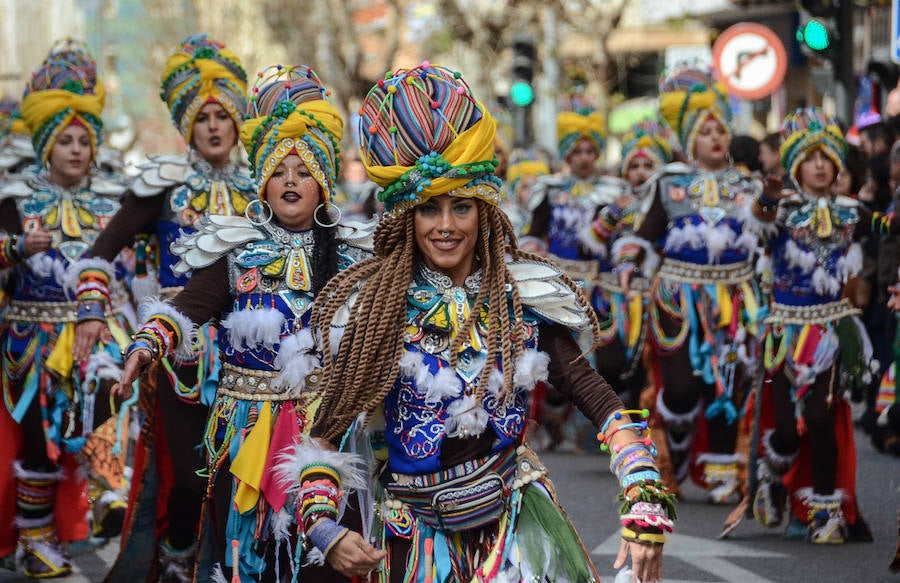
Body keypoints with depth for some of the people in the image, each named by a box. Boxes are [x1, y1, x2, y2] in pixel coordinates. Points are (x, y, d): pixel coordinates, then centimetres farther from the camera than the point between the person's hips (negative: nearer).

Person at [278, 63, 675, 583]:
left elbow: (599, 400, -8)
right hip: (416, 536, 0)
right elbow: (327, 429, -5)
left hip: (514, 522, 1)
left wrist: (645, 509, -19)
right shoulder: (371, 305, -6)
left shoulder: (525, 299, -3)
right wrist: (323, 527, -21)